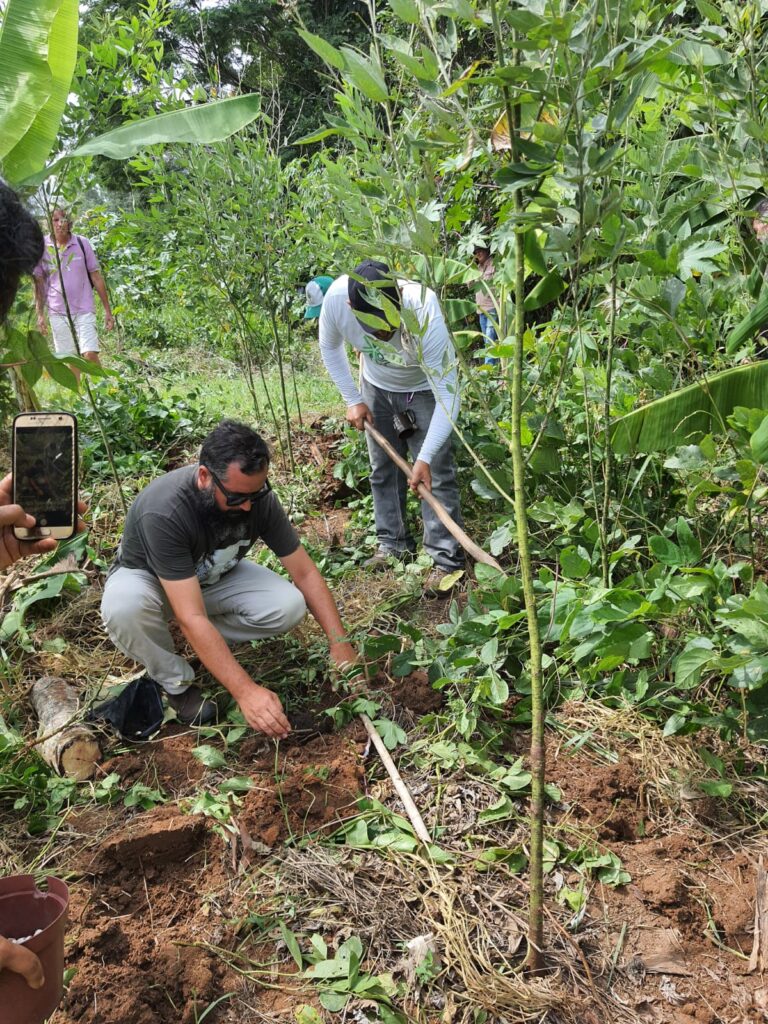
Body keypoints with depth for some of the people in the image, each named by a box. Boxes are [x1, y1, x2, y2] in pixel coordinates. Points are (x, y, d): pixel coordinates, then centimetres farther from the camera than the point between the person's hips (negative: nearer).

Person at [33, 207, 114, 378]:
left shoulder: (82, 243, -1)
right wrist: (40, 314, 0)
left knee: (90, 354, -11)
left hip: (84, 310, -1)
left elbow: (96, 277, 2)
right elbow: (39, 282, 5)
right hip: (57, 313, 1)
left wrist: (108, 311, 1)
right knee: (69, 359, 6)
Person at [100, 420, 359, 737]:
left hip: (214, 577, 4)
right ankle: (177, 683, -10)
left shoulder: (258, 499, -24)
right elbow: (192, 617, -41)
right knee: (123, 607, -39)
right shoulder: (163, 511, -39)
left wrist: (340, 645, -21)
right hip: (148, 578, -3)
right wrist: (246, 691, -45)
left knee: (289, 607, -22)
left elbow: (305, 572, -14)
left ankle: (205, 643, 3)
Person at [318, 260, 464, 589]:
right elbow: (330, 347, -7)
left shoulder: (425, 315, -42)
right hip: (376, 388, 4)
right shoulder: (336, 298, -32)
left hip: (424, 389, -4)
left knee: (436, 474, -8)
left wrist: (425, 458, -40)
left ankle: (446, 558, 0)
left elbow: (447, 395, -36)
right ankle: (393, 542, 29)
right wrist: (352, 400, -9)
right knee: (382, 470, 12)